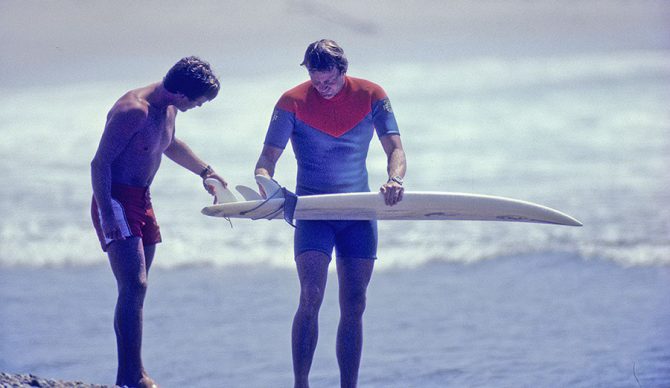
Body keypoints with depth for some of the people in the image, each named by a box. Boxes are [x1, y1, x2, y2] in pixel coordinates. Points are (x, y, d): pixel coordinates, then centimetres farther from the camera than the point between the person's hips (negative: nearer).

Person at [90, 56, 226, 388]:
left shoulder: (168, 109, 8)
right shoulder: (132, 110, -21)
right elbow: (100, 164, -21)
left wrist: (205, 171, 30)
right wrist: (107, 216, -25)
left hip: (142, 202, 9)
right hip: (116, 200, -9)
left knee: (135, 290, 10)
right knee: (134, 286, -17)